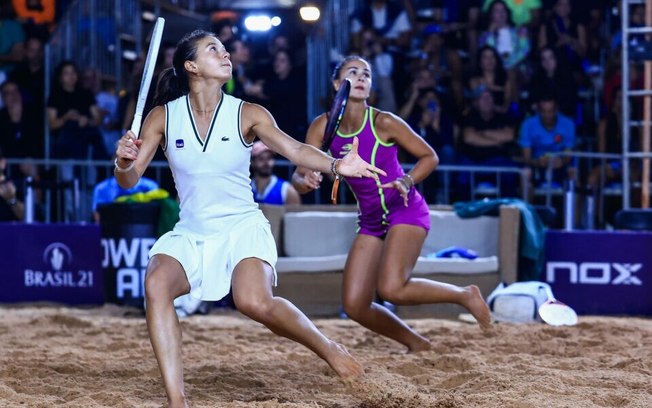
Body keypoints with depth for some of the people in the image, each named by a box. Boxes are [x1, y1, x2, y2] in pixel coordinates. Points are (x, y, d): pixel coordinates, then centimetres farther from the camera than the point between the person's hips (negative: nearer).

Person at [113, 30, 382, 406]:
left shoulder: (248, 114, -2)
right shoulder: (163, 117, 1)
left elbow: (294, 149, -12)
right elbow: (129, 181, 0)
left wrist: (335, 165, -32)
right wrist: (123, 163, -24)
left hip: (243, 227, -2)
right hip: (190, 234, 2)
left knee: (254, 302, -30)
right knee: (156, 284, -29)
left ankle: (328, 348, -3)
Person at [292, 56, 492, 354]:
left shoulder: (384, 123, -13)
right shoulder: (322, 127, -3)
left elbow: (430, 156, -2)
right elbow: (299, 175, -5)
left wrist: (406, 181, -19)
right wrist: (305, 181, -28)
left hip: (405, 210, -5)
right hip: (370, 220, 5)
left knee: (391, 289, -26)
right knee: (354, 306, -4)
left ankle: (466, 295, -2)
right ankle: (416, 343, 20)